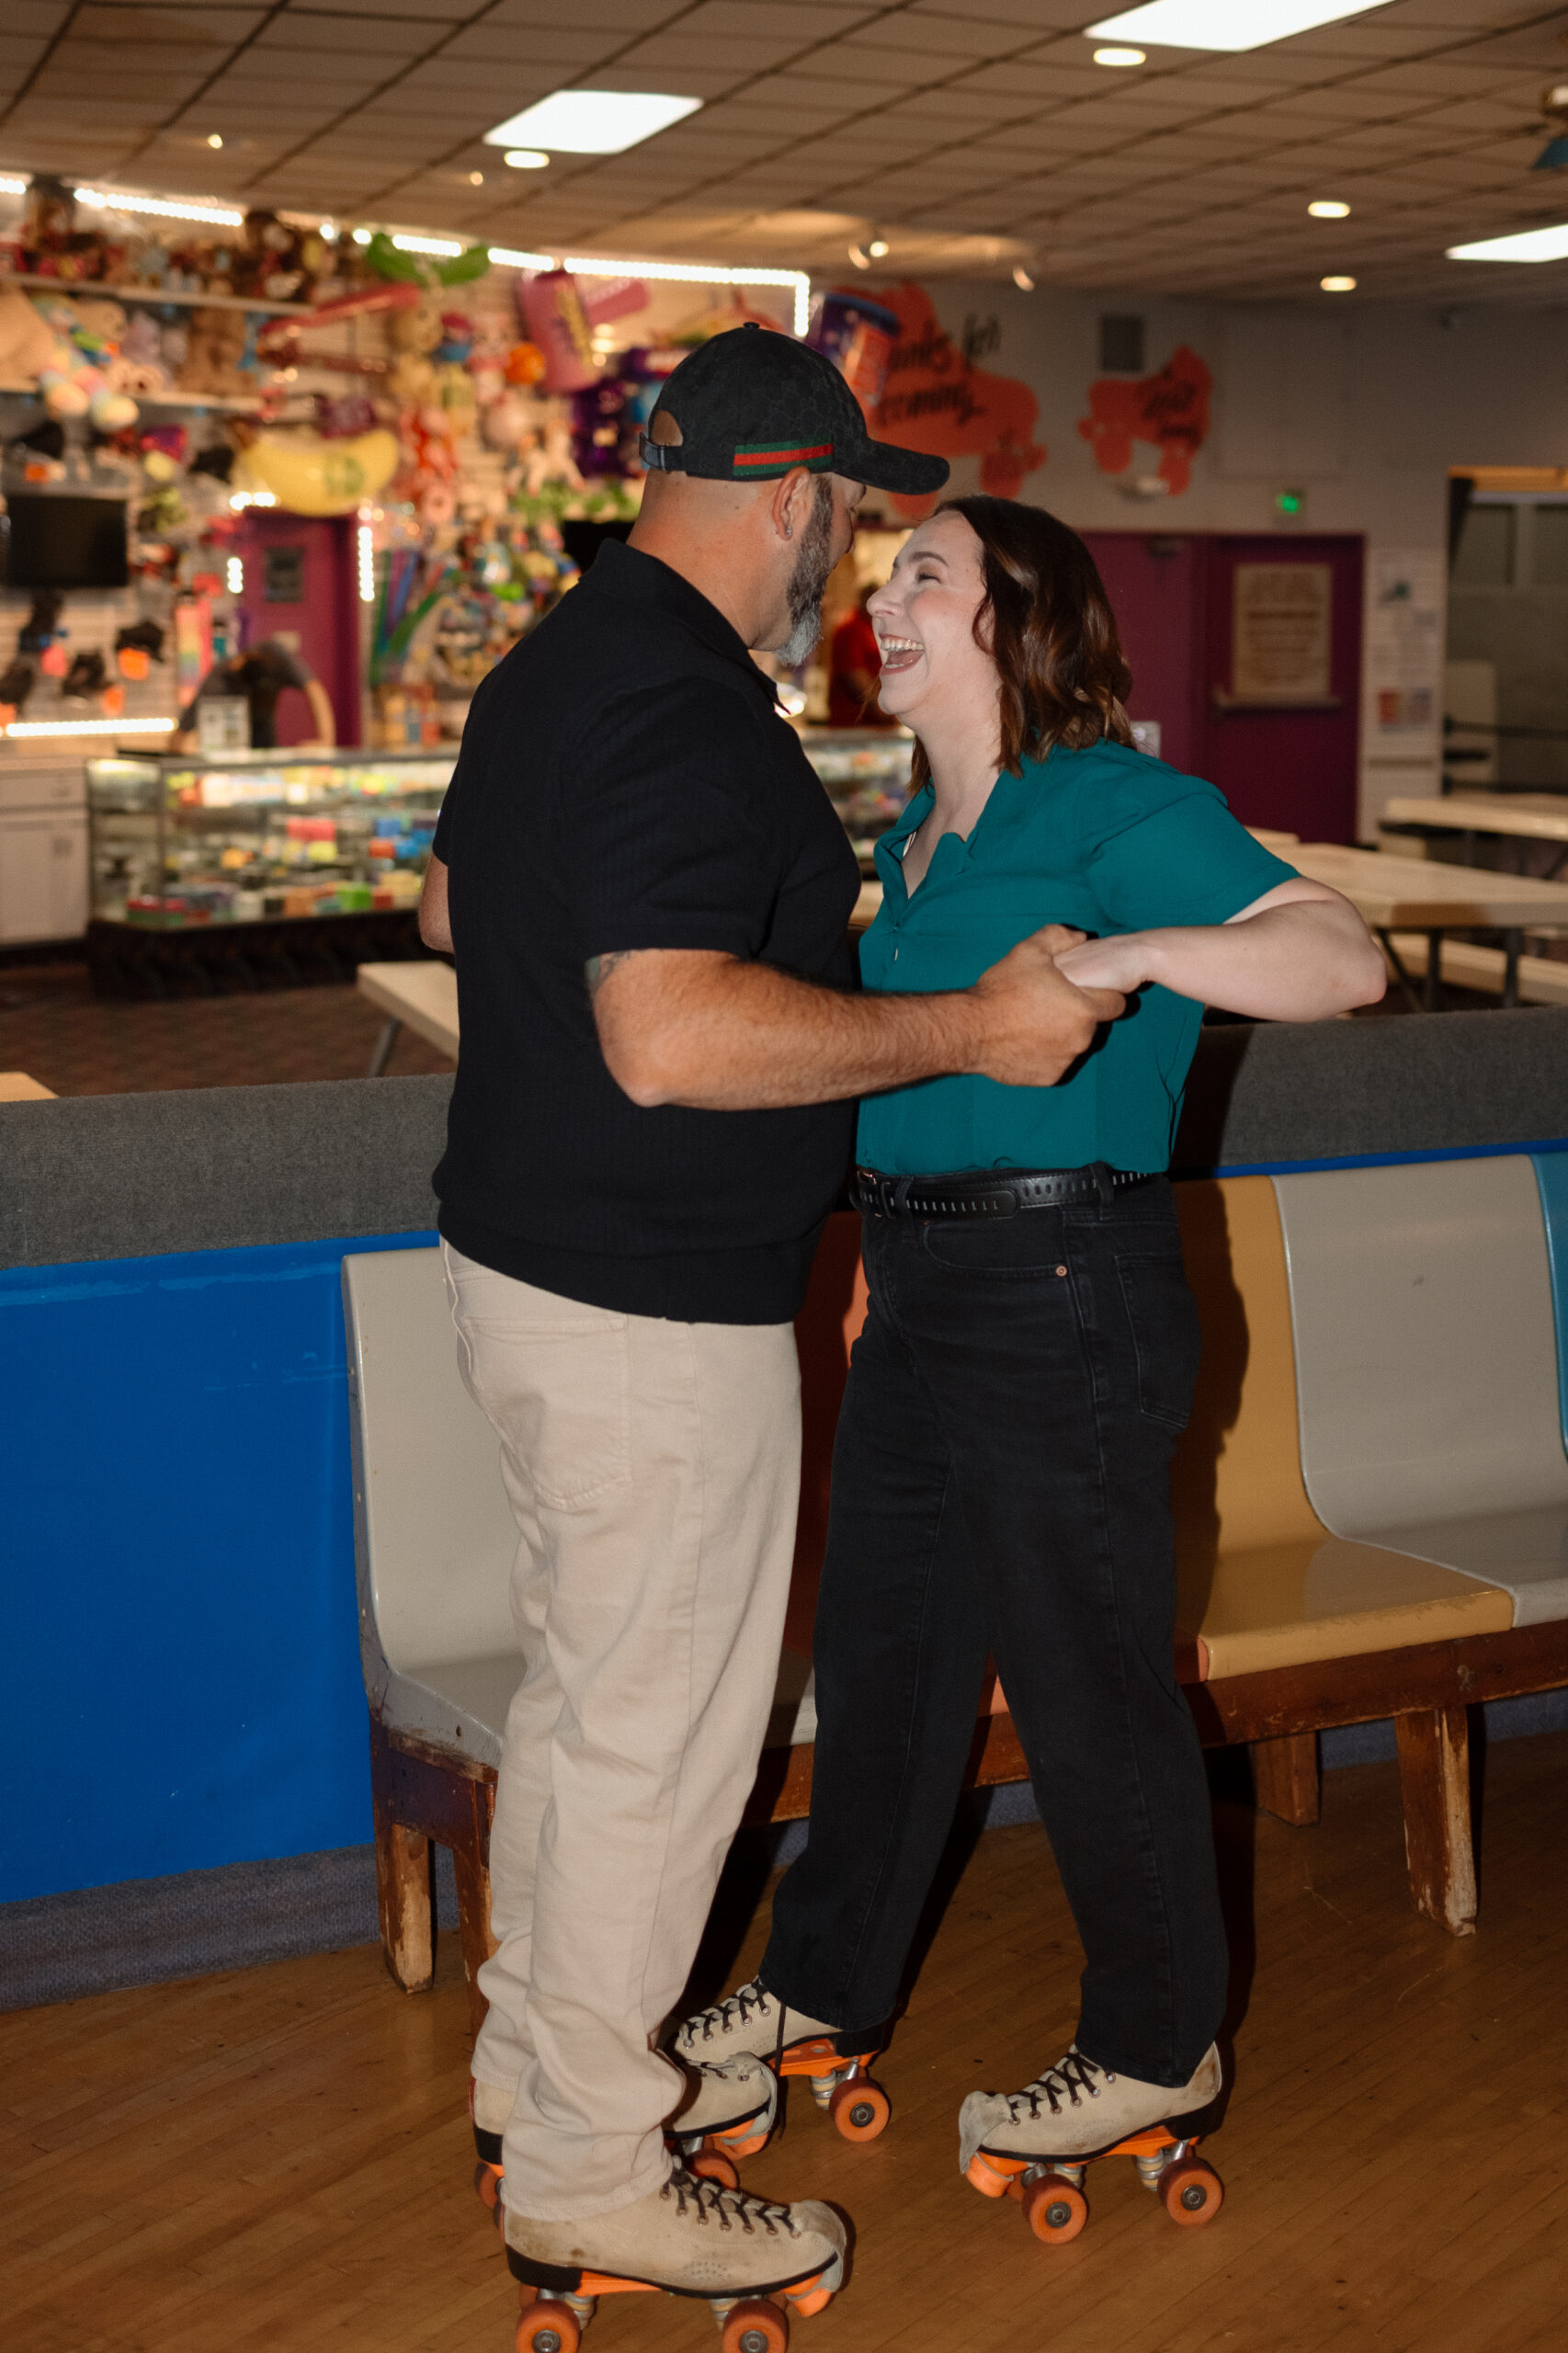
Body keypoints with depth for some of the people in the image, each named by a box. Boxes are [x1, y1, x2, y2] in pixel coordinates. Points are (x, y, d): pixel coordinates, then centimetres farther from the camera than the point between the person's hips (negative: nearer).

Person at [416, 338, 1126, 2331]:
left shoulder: (552, 666, 10)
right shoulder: (685, 707, -23)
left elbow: (449, 908, 24)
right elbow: (675, 1038, -34)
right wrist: (971, 1029, -26)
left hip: (526, 1256, 10)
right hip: (651, 1314, -10)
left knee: (577, 1691, 22)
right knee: (653, 1738, 3)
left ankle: (541, 2059, 39)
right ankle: (587, 2183, 19)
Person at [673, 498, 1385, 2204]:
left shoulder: (1118, 805, -12)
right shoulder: (917, 834, 14)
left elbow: (1344, 959, -23)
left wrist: (1135, 952, -35)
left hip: (1065, 1297, -8)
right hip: (923, 1294, 8)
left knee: (1087, 1678, 3)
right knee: (880, 1646, 17)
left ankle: (1156, 2048, 21)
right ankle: (828, 1983, 34)